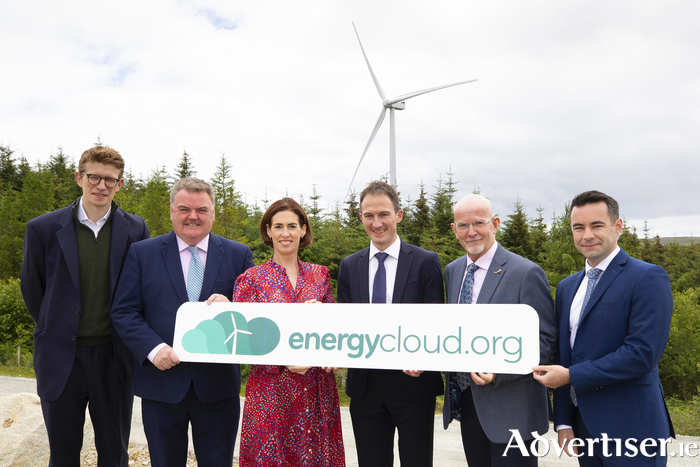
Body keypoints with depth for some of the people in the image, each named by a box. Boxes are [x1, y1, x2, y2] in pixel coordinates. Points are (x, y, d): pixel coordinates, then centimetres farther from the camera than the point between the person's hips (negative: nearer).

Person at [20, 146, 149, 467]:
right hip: (61, 359, 0)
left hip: (114, 357, 0)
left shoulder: (135, 230, -2)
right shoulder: (43, 229, -3)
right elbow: (32, 289, 8)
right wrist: (58, 328, 13)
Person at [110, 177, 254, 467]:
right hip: (161, 383, 0)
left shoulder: (238, 255, 3)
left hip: (218, 386, 0)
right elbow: (124, 312, -1)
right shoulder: (142, 253, 3)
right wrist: (152, 348, -16)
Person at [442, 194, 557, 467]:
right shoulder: (452, 271, 9)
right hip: (465, 402, 6)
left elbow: (545, 340, -13)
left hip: (509, 408, -6)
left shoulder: (526, 273, -13)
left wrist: (498, 370, -25)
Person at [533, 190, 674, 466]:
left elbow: (643, 353, -19)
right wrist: (563, 422, 8)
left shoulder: (648, 278, -10)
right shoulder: (567, 287, 11)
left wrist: (571, 376, -15)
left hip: (629, 432, -6)